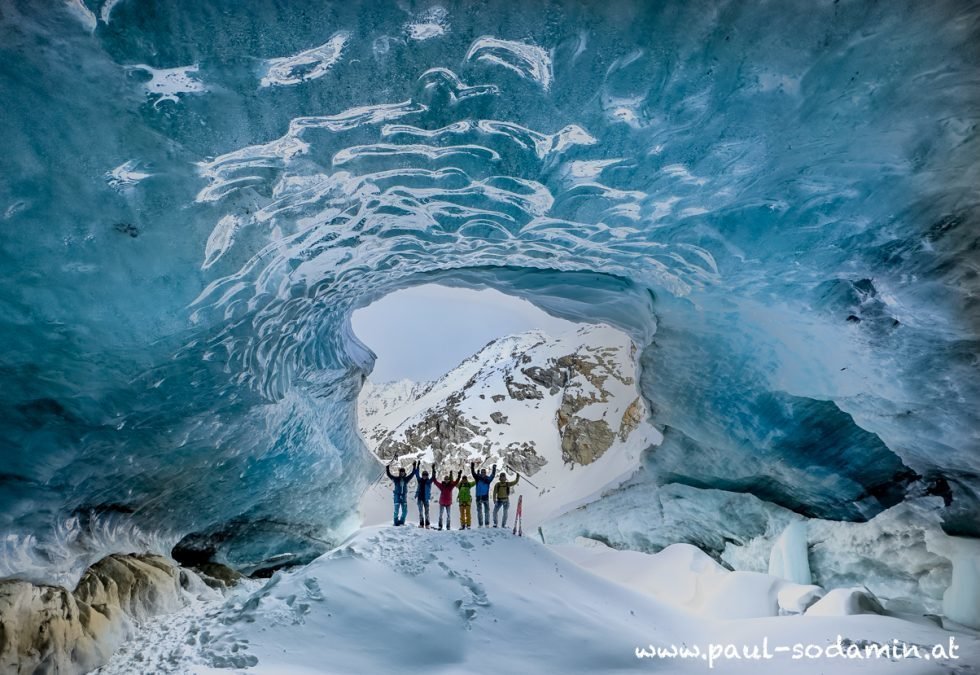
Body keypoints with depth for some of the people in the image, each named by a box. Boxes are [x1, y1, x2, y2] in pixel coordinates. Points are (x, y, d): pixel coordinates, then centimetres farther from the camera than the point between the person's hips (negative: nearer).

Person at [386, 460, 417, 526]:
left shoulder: (406, 479, 6)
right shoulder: (395, 479, -2)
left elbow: (413, 473, 13)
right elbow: (388, 474, -6)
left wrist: (414, 467, 11)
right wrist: (388, 466, -12)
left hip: (404, 496, 3)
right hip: (397, 496, -3)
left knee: (405, 511, 3)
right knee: (396, 510, -4)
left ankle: (401, 521, 18)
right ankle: (396, 522, 9)